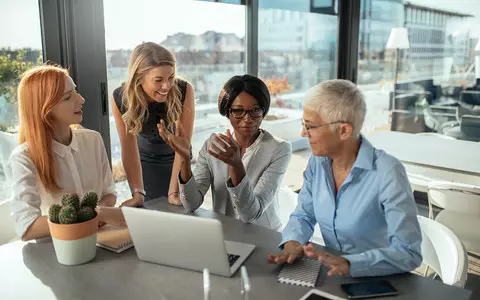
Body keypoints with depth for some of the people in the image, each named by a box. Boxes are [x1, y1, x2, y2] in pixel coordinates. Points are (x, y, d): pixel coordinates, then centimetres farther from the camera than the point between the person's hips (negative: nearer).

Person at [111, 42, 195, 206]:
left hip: (174, 159, 0)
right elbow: (129, 149, -21)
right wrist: (138, 193, -28)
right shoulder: (120, 98, -26)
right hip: (144, 161, 0)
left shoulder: (184, 91, -31)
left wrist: (173, 192, -32)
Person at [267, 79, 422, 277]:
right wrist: (293, 243, -14)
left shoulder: (387, 173, -20)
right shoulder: (317, 161, -2)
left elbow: (409, 252, -22)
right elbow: (303, 215, 5)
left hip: (380, 282, -4)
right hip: (332, 277, 4)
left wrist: (349, 264, -35)